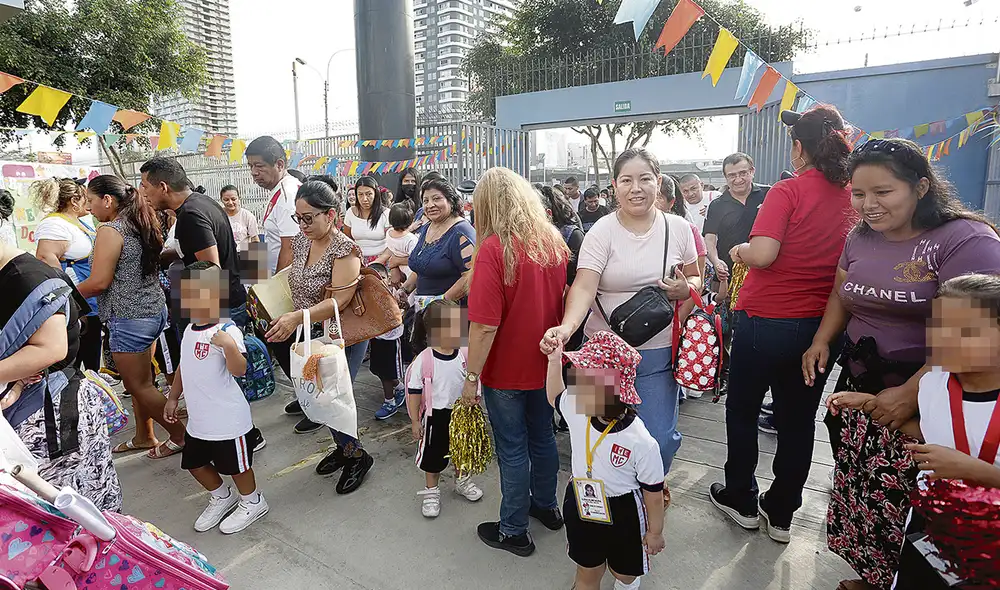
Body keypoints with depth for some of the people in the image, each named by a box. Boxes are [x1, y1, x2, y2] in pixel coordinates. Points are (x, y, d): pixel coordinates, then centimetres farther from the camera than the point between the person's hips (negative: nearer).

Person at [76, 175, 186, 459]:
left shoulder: (110, 230, -16)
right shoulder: (140, 225, 10)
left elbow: (99, 282, -19)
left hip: (129, 318, -9)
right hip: (154, 310, 9)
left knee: (138, 385, 4)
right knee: (139, 381, 19)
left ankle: (179, 436, 12)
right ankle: (144, 436, 30)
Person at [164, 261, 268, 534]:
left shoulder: (227, 331, -22)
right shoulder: (189, 330, 6)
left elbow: (239, 370, -35)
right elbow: (184, 367, 19)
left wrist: (229, 345, -51)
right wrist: (173, 398, 22)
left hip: (228, 419, -9)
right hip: (198, 418, 9)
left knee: (236, 464, 9)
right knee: (194, 463, 22)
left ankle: (252, 502, 34)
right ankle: (222, 497, 46)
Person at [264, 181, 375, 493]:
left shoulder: (344, 250, -20)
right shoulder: (301, 241, 4)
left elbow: (339, 300, -27)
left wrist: (297, 317, -34)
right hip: (310, 338, 8)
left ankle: (356, 456, 18)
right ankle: (344, 448, 37)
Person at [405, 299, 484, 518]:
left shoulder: (464, 354, -11)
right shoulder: (424, 360, -22)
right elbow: (414, 391, -13)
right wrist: (415, 421, -8)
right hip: (436, 417, -4)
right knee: (433, 455, 13)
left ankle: (462, 481, 48)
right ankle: (431, 491, 36)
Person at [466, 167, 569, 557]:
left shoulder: (494, 248, -22)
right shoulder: (555, 241, -3)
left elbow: (485, 324, -25)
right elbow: (565, 302, 8)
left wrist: (472, 375, -14)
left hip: (507, 369, -6)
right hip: (545, 363, 6)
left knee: (512, 448, 10)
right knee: (542, 436, 23)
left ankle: (513, 531, 28)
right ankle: (546, 506, 44)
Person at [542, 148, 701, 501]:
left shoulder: (678, 228, 2)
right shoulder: (602, 232, -8)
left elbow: (695, 277, 15)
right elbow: (583, 287, -20)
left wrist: (686, 289, -9)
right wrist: (566, 327, -38)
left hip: (658, 352, 2)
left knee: (660, 437, 6)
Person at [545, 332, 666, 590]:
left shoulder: (641, 442, -31)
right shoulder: (576, 410, -19)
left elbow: (653, 491, -15)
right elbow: (555, 396, 6)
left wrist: (655, 532, -2)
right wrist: (555, 360, -6)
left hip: (623, 514, -3)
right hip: (581, 506, 3)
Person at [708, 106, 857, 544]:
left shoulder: (788, 192, -15)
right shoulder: (853, 198, 2)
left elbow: (762, 254, -26)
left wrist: (739, 252, -6)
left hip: (765, 320, -5)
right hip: (820, 325, 5)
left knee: (742, 410, 14)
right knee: (798, 420, 15)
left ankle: (741, 500, 29)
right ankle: (781, 513, 29)